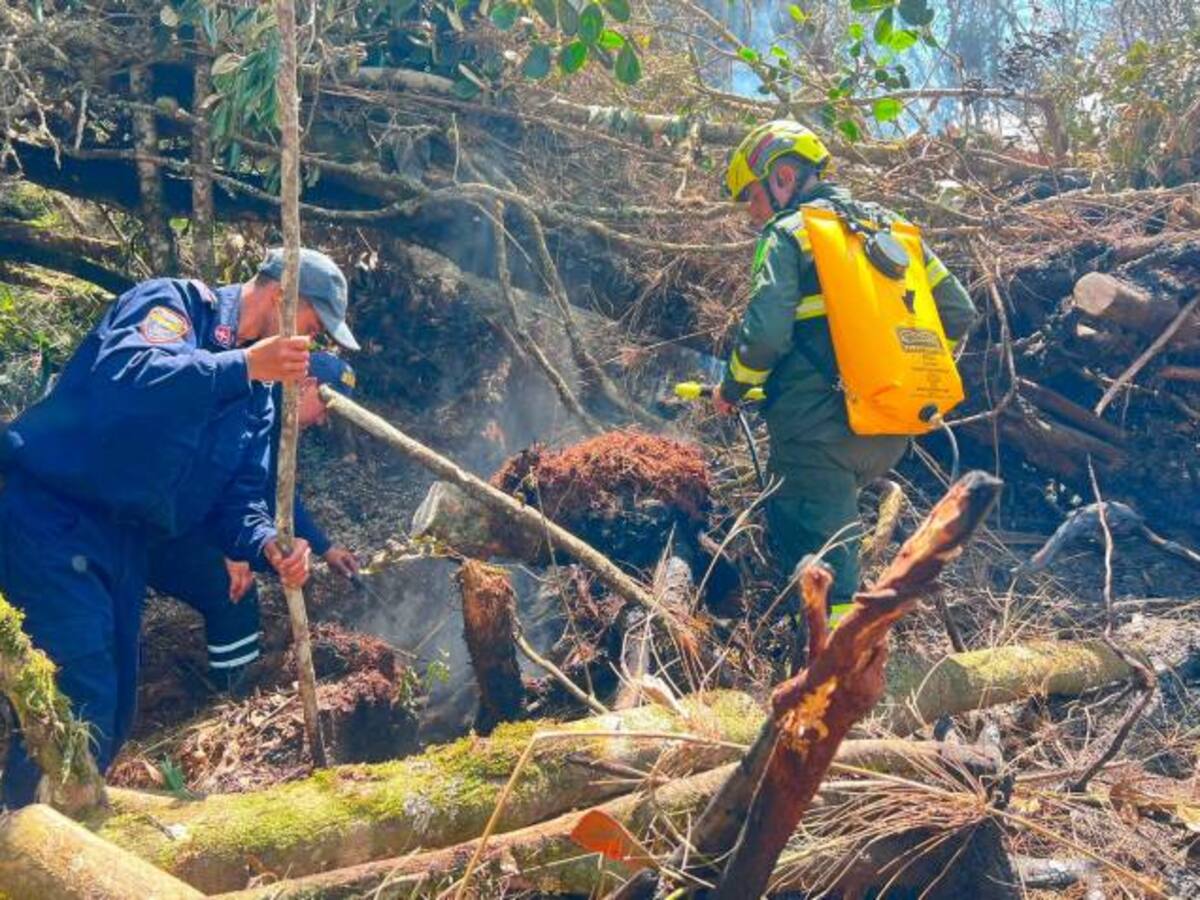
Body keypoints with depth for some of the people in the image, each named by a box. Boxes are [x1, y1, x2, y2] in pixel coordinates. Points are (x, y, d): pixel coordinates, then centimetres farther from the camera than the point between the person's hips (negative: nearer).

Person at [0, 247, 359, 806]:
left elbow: (238, 498, 7)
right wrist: (243, 364, -33)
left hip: (123, 538, 9)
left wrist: (268, 546, -14)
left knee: (113, 711, 13)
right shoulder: (174, 302, -10)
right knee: (81, 700, -14)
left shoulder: (259, 399, 13)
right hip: (50, 512, -9)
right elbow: (121, 374, -31)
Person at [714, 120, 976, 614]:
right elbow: (958, 312, 15)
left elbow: (764, 332, -17)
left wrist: (731, 390, 1)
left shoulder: (788, 234, -3)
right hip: (892, 432, 7)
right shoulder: (889, 225, 16)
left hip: (818, 428, -7)